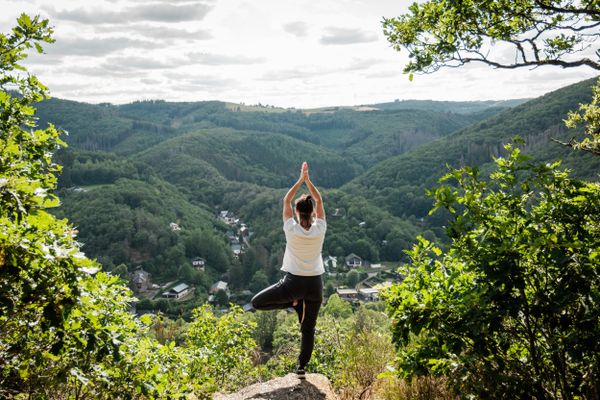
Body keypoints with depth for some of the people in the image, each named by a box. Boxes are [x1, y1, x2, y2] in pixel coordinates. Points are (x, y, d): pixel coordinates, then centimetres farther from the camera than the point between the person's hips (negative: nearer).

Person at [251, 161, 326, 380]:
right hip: (315, 284, 3)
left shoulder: (291, 229, -11)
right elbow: (319, 201, 5)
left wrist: (300, 179, 3)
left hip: (294, 282, -3)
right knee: (308, 328, 16)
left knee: (256, 302, 13)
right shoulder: (319, 229, -8)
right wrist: (308, 180, 3)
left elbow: (286, 200, 1)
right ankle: (301, 367, 22)